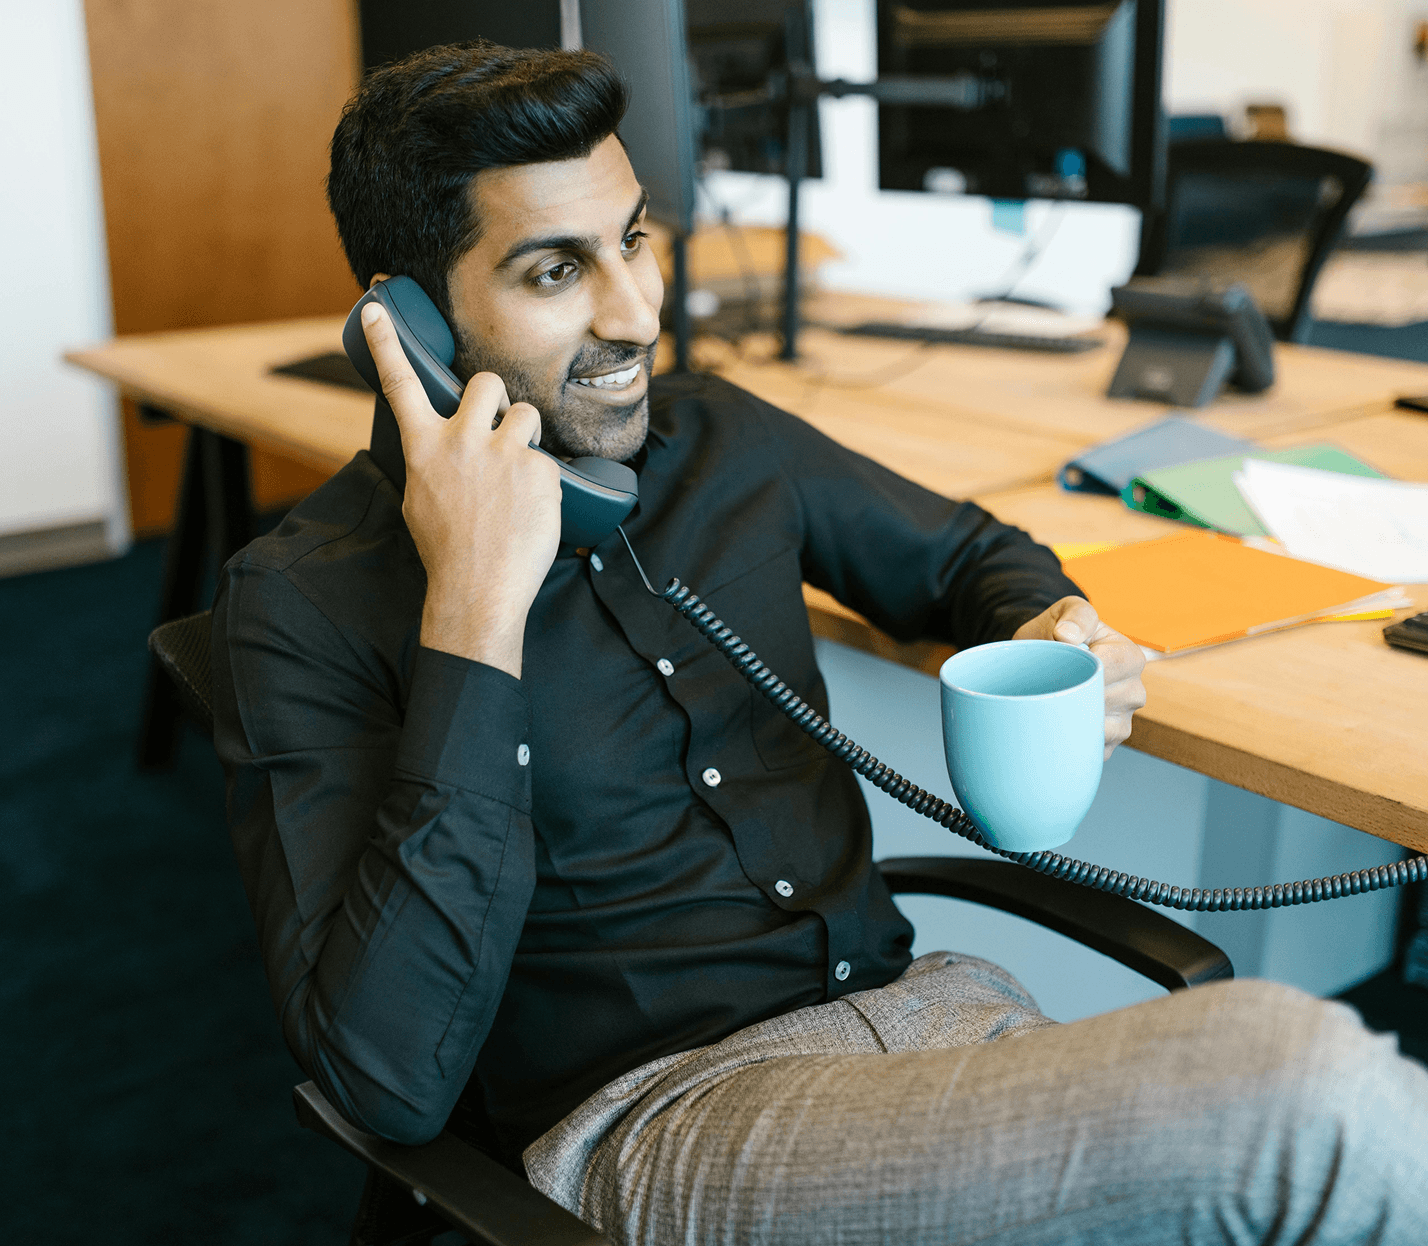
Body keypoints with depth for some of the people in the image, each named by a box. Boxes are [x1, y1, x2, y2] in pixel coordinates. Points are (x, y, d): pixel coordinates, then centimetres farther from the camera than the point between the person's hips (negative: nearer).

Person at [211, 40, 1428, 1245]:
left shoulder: (721, 440, 9)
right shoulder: (304, 603, -8)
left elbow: (969, 552, 27)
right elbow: (388, 1073, -18)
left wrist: (1050, 633, 2)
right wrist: (474, 614, -21)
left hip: (915, 1001, 6)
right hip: (643, 1120, -5)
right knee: (1299, 1080, -25)